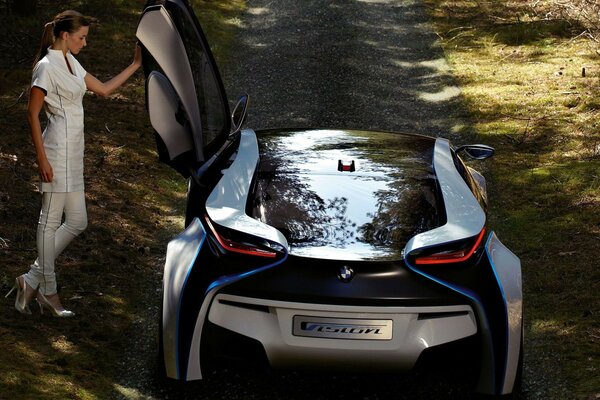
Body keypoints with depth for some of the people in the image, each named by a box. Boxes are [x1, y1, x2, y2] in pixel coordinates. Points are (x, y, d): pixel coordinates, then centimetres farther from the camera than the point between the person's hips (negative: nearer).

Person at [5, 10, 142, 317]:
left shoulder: (71, 62, 14)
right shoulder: (46, 67, -13)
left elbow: (104, 89, 22)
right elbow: (32, 113, -13)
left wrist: (135, 65, 17)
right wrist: (41, 158, -16)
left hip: (73, 151, 10)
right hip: (58, 149, -10)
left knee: (77, 221, 8)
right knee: (51, 219, -2)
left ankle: (32, 281, 12)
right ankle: (47, 290, 5)